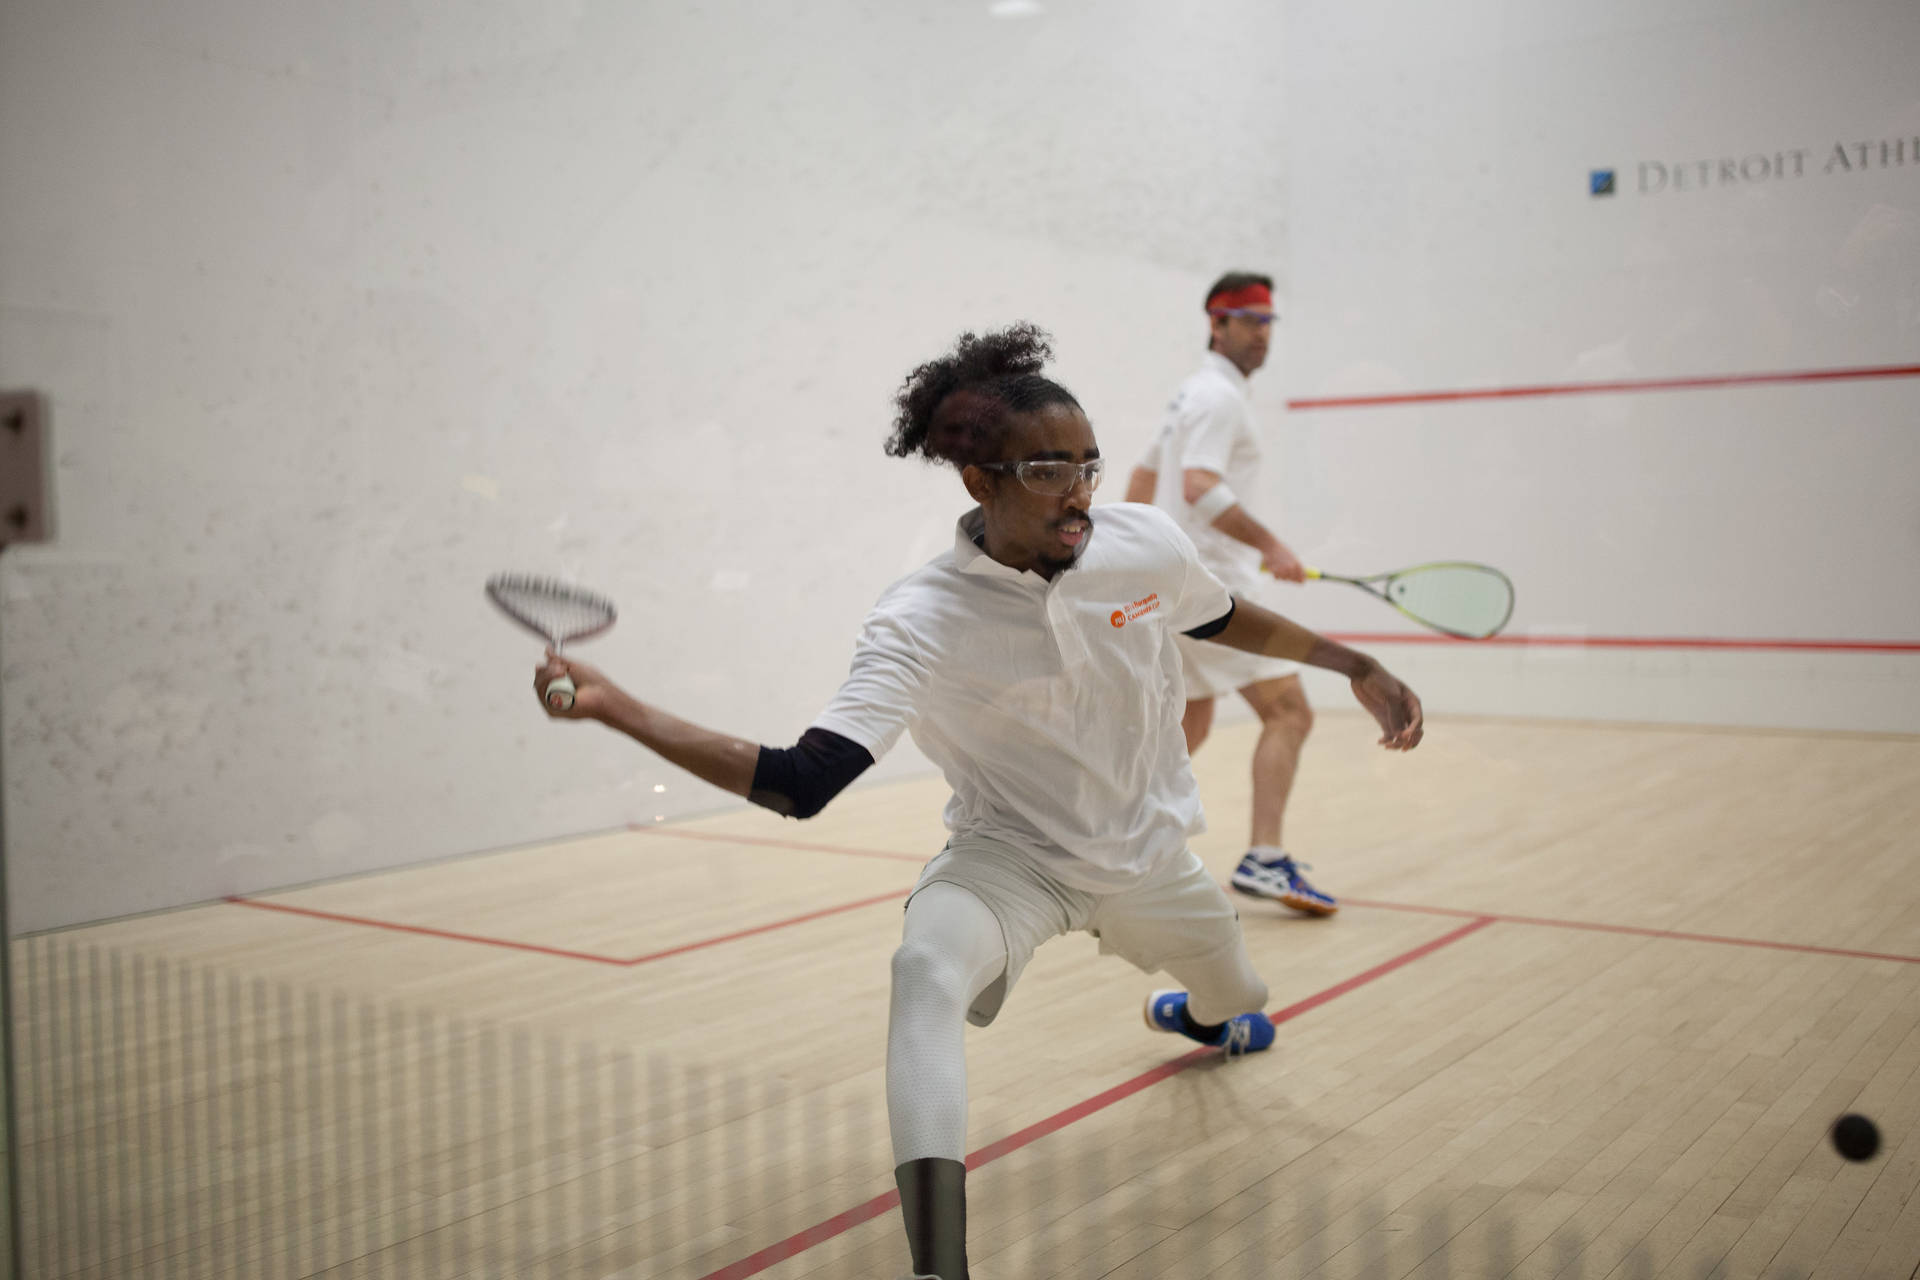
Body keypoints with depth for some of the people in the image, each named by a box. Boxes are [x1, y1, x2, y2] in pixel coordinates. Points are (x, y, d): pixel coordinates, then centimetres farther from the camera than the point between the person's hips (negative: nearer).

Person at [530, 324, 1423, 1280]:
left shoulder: (1147, 543, -16)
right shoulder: (920, 624, -27)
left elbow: (1226, 619, 8)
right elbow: (799, 785, -33)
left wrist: (1356, 666, 10)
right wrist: (617, 708, -41)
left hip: (1150, 852, 5)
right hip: (1010, 856, -4)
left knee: (1237, 1007, 26)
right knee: (928, 969, -36)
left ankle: (1192, 1015, 69)